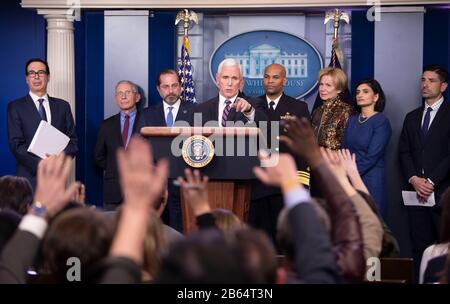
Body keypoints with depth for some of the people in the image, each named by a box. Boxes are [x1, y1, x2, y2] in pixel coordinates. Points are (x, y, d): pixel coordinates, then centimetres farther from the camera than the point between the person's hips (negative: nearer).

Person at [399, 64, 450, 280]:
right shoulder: (412, 117, 18)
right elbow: (404, 152, 11)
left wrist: (431, 181, -13)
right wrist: (414, 179, -5)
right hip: (416, 191, 5)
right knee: (420, 245, 4)